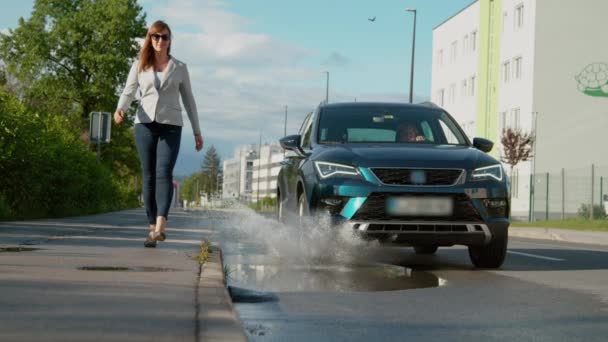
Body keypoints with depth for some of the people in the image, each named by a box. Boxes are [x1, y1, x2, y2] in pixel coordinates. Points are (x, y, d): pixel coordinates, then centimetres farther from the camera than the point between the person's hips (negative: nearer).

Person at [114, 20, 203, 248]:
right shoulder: (139, 66, 11)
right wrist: (120, 109, -20)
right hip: (144, 124, 2)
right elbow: (128, 92, 3)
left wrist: (197, 131, 13)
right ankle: (152, 227, 5)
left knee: (164, 173, -17)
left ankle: (160, 227, -29)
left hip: (171, 126, -1)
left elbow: (188, 100, 15)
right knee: (148, 176, 1)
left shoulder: (179, 68, 11)